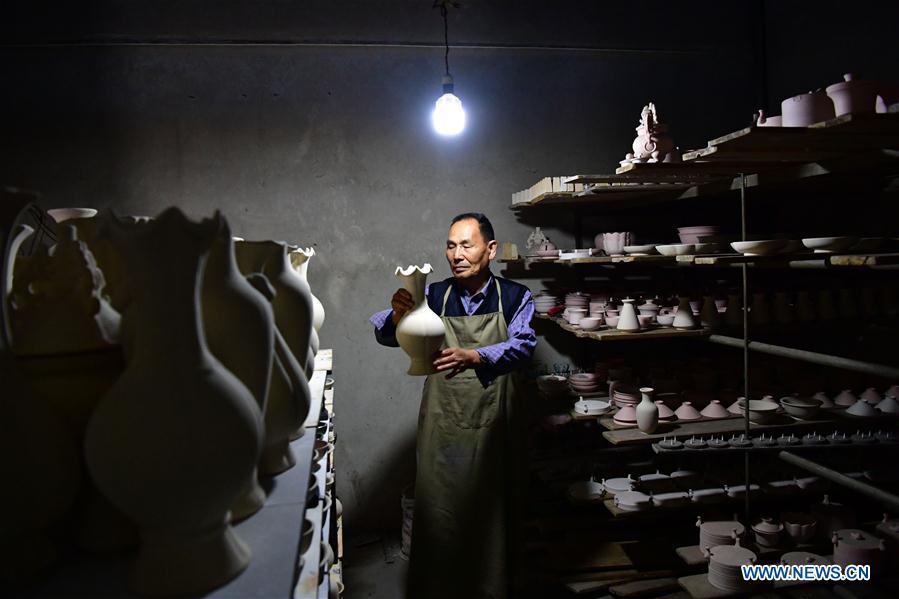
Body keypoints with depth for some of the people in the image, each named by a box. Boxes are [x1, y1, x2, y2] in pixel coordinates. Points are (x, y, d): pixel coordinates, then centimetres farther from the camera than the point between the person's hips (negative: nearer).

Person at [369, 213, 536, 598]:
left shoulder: (515, 298, -1)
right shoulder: (433, 296, 2)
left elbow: (523, 347, -16)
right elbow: (385, 335, -8)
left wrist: (474, 357, -34)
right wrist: (397, 313, -32)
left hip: (494, 424, 0)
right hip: (442, 424, 1)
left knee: (492, 512, 11)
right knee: (438, 512, 7)